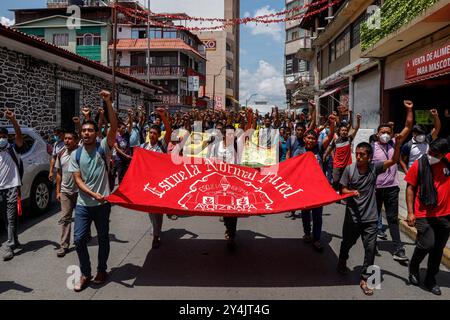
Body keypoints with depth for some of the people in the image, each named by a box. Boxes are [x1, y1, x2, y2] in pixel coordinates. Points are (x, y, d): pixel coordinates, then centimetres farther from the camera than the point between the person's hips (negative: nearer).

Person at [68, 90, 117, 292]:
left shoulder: (103, 148, -6)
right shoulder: (76, 154, 3)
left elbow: (114, 127, -21)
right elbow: (77, 180, -2)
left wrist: (108, 103, -30)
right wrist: (93, 194, -17)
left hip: (102, 203, -2)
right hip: (83, 203, 3)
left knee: (103, 238, 10)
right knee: (79, 239, 1)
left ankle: (102, 271, 30)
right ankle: (85, 274, 21)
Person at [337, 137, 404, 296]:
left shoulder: (374, 168, -5)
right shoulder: (349, 169, -8)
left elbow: (393, 160, -14)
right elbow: (343, 190, -2)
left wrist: (398, 144, -27)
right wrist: (351, 192, -23)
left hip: (370, 218, 1)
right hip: (352, 216, 0)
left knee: (370, 248, 1)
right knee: (347, 242, 19)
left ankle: (364, 279, 17)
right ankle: (342, 261, 50)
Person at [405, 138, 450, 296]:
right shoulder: (419, 165, -7)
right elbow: (410, 188, -3)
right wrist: (410, 212, -6)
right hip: (424, 214, -3)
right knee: (427, 244, -12)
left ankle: (431, 279, 31)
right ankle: (413, 267, 18)